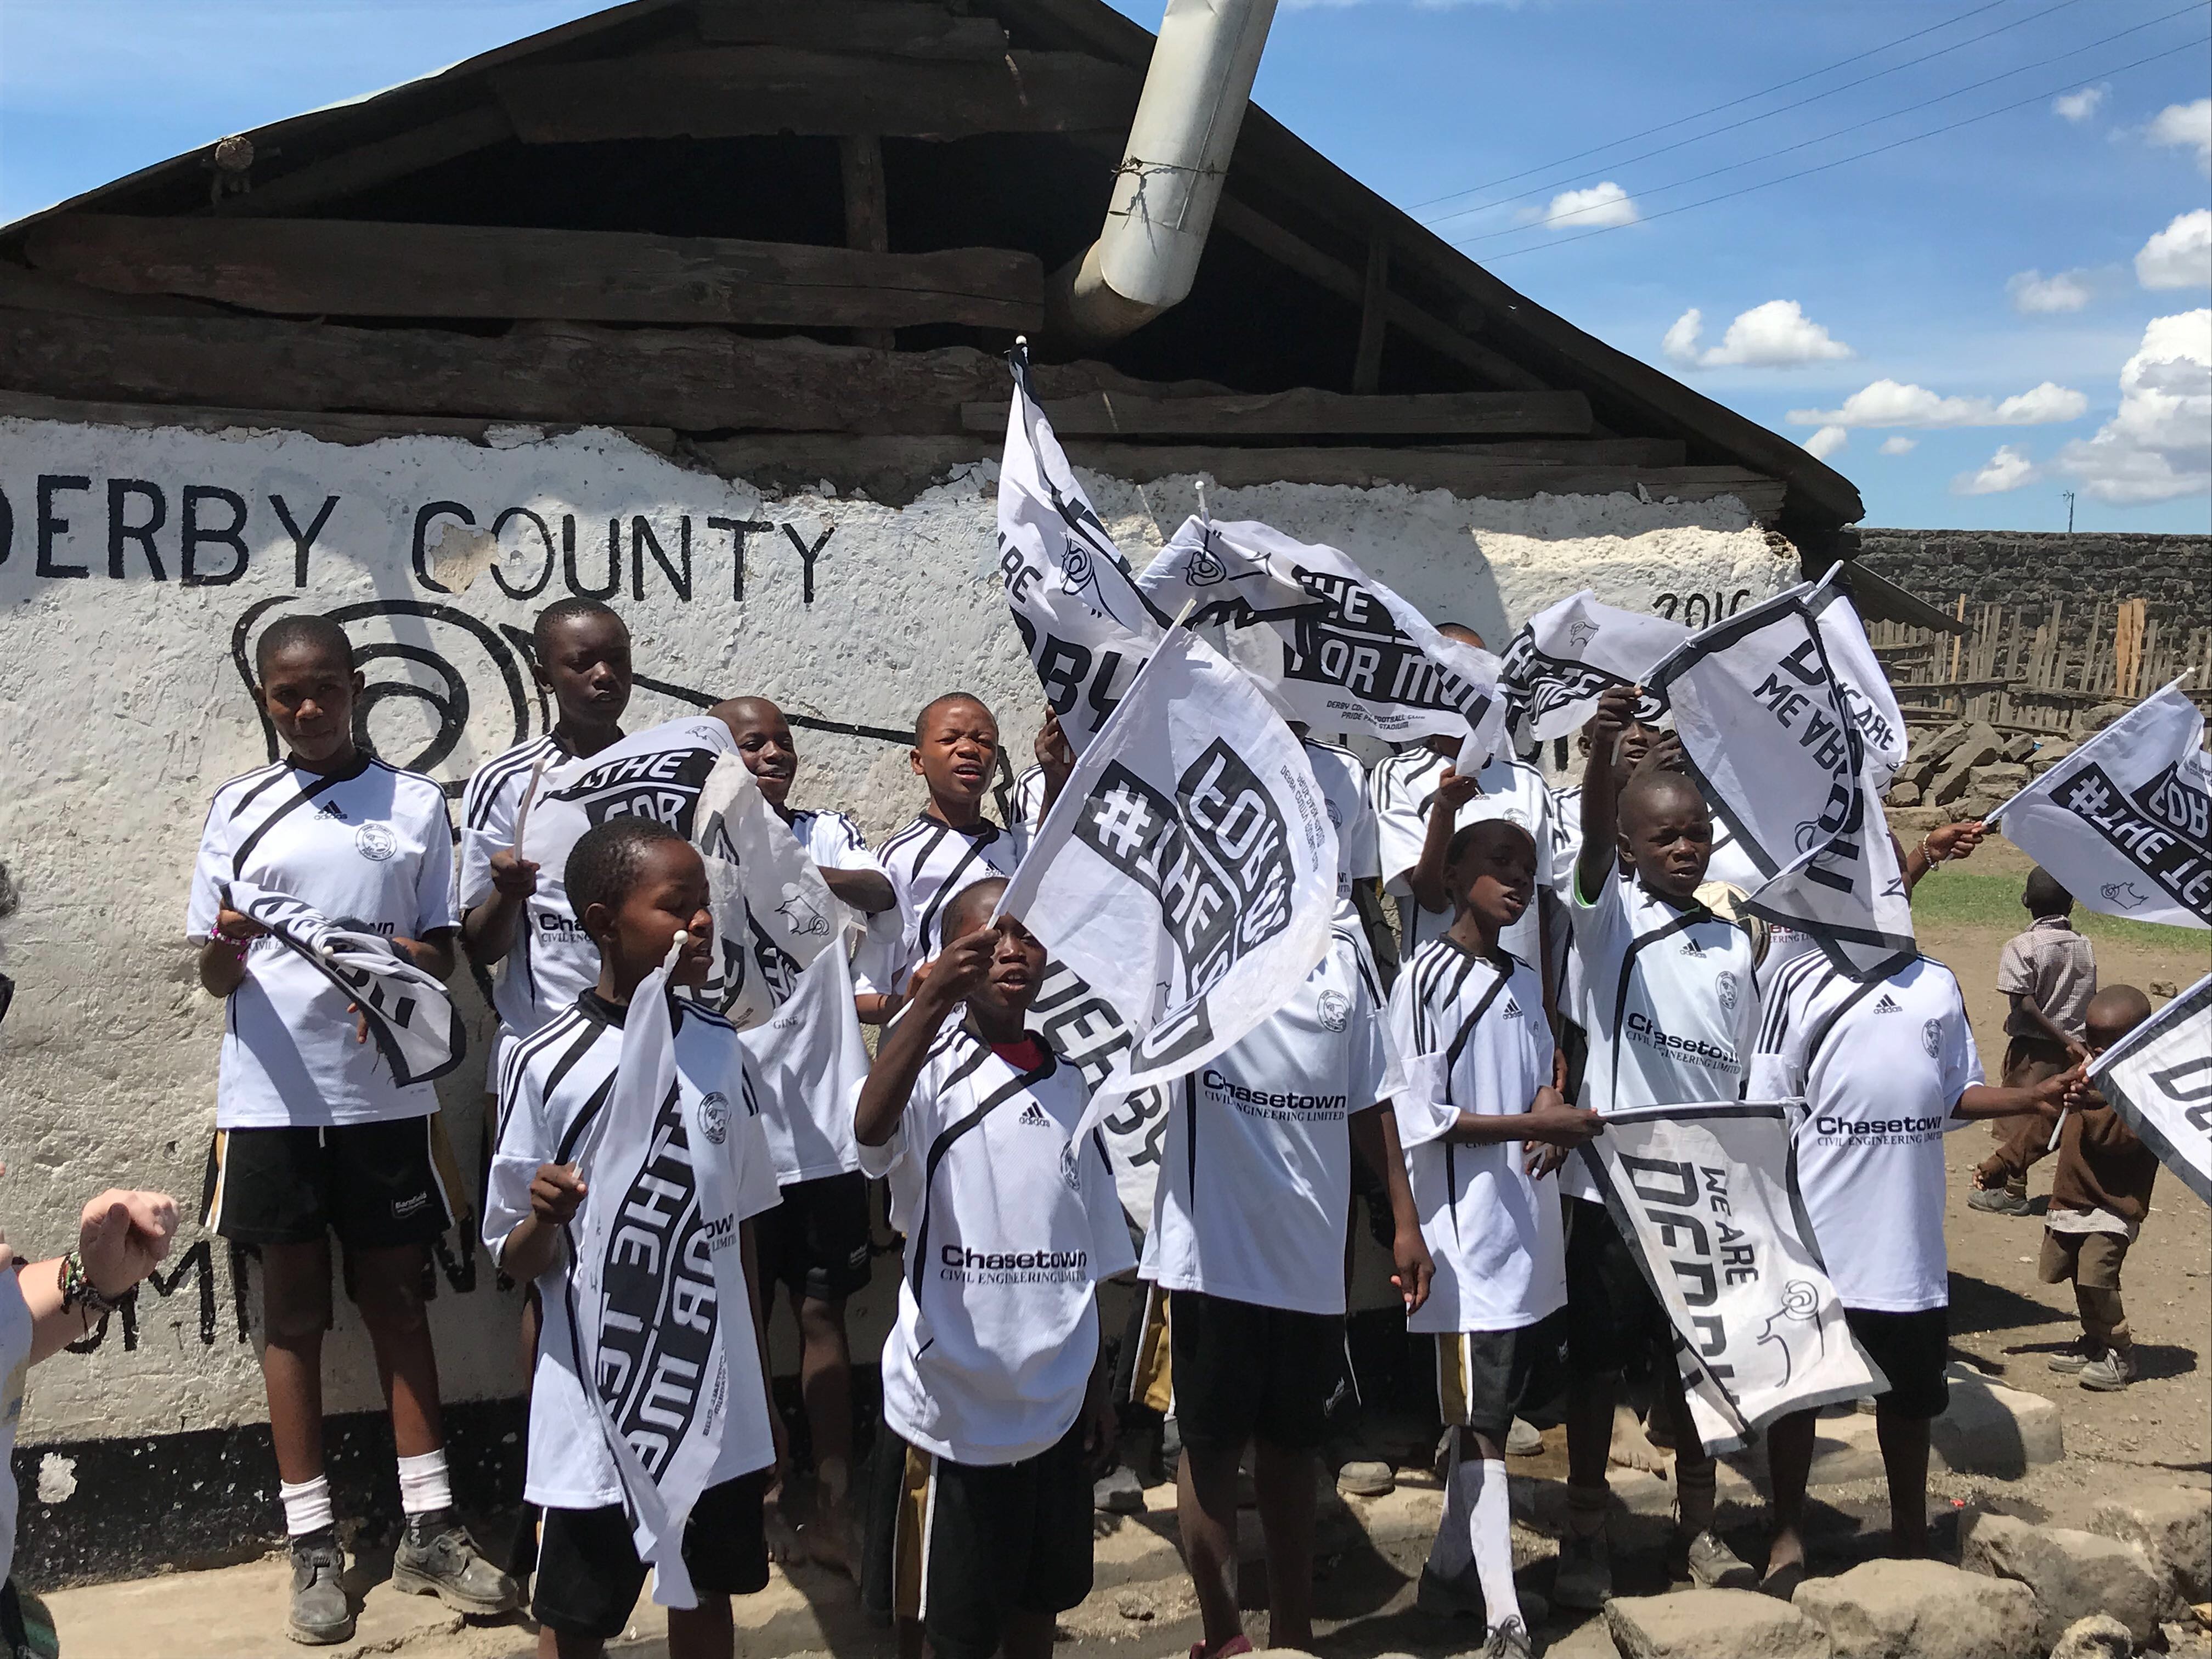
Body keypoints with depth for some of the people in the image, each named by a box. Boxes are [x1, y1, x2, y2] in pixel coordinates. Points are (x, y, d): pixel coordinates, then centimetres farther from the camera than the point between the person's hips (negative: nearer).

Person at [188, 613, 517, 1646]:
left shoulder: (415, 804, 3)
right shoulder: (238, 808, 5)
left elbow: (443, 956, 6)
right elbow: (213, 976, 5)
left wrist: (403, 961, -17)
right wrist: (225, 951, -18)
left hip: (386, 1090, 0)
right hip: (271, 1096, 0)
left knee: (395, 1297, 7)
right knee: (294, 1306, 7)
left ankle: (429, 1530, 14)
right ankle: (314, 1546, 14)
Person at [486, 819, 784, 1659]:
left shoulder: (720, 1048, 1)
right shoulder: (546, 1064, -13)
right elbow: (517, 1264, -6)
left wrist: (763, 1392, 12)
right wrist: (545, 1220, -29)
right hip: (602, 1403, -4)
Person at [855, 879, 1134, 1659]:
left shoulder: (1067, 1086, 8)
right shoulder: (933, 1066, -10)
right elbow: (872, 1127, -36)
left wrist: (1097, 1386, 14)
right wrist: (932, 997, -49)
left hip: (1055, 1409, 5)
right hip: (950, 1408, -5)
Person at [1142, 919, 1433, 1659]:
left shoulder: (1344, 955, 8)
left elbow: (1369, 1099, 11)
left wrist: (1405, 1220, 10)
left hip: (1313, 1250, 4)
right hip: (1214, 1248, -4)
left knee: (1292, 1441, 16)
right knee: (1212, 1441, 7)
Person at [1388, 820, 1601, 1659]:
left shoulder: (1525, 980, 13)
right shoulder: (1427, 978, -10)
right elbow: (1416, 1118, -14)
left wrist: (1555, 1106, 0)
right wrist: (1536, 1124, -17)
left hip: (1531, 1229, 8)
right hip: (1470, 1234, -8)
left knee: (1494, 1414, 14)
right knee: (1481, 1422, -5)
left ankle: (1450, 1570, 29)